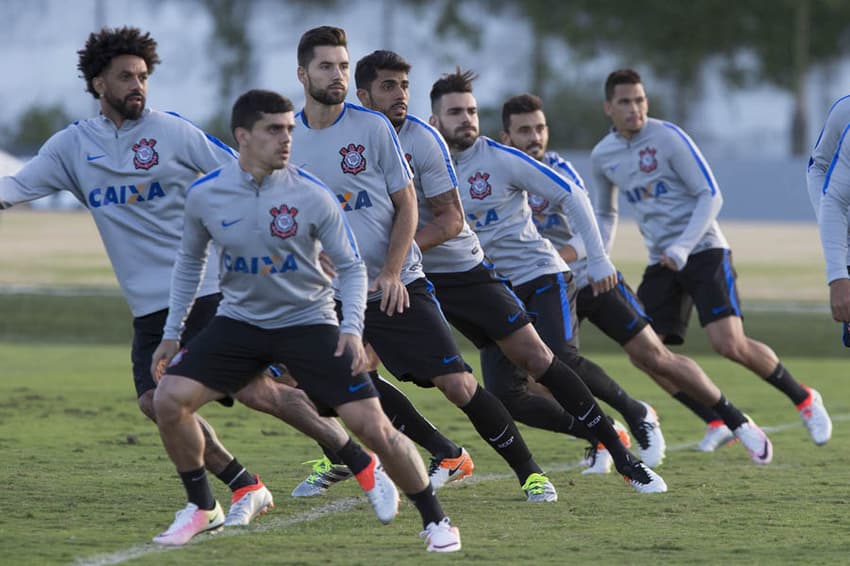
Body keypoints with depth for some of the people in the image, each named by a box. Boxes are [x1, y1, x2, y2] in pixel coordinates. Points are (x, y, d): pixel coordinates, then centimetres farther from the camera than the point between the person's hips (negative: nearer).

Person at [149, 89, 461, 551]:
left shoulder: (312, 196, -15)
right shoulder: (204, 195, -9)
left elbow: (351, 266, -4)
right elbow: (190, 261, 9)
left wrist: (352, 327, -18)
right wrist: (171, 332, 9)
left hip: (307, 322, -2)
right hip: (239, 320, 2)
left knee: (371, 425, -13)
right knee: (169, 398, -16)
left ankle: (435, 520, 6)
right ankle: (202, 508, 6)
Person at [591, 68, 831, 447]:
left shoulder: (668, 138, -11)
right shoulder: (602, 156, 7)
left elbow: (710, 196, -11)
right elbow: (605, 214, 23)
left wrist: (682, 248, -22)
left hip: (703, 251, -6)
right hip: (660, 262, 6)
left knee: (730, 345, -19)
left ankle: (804, 400, 3)